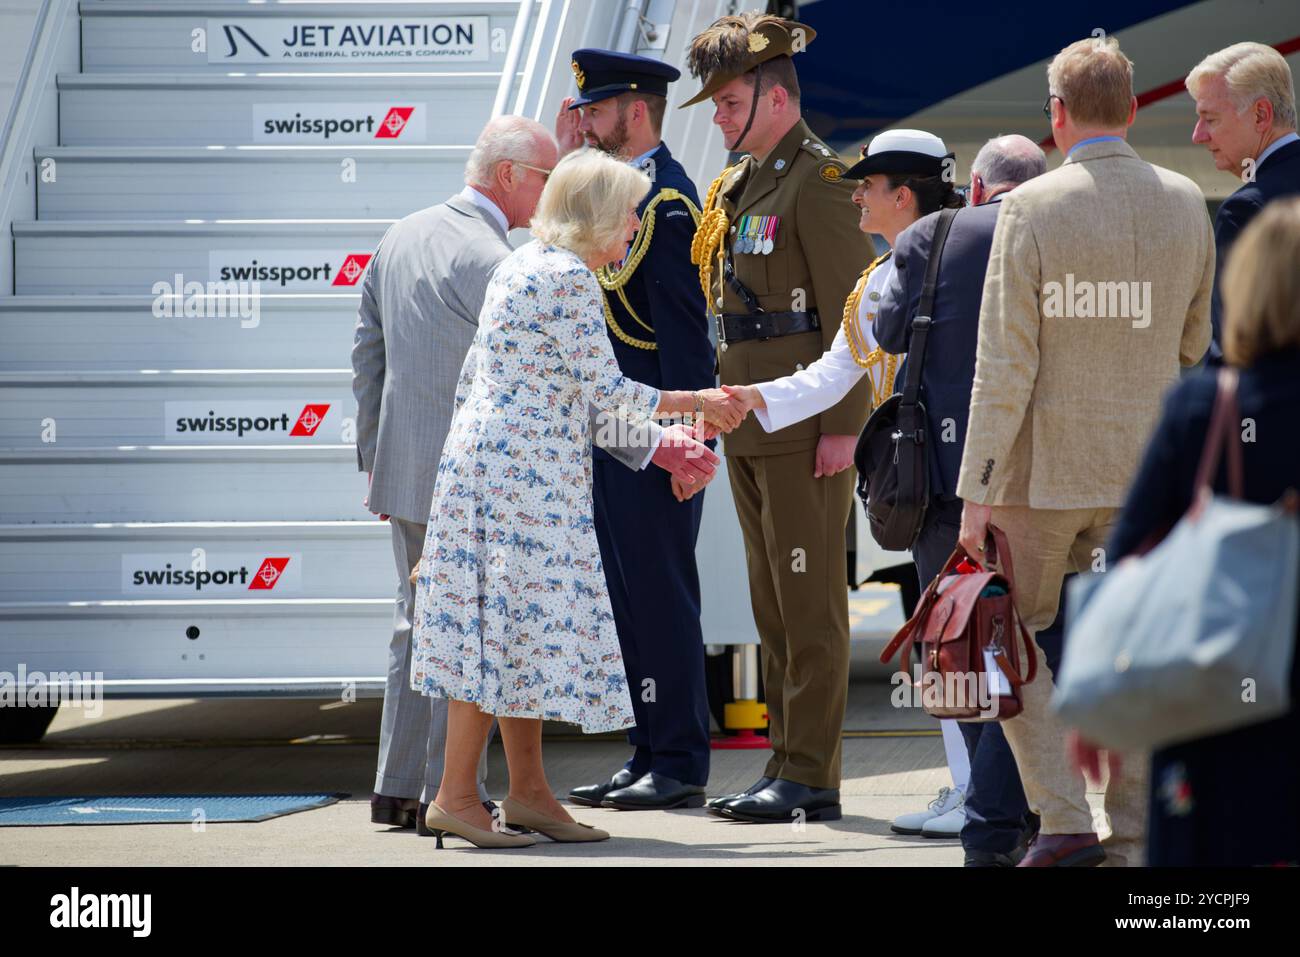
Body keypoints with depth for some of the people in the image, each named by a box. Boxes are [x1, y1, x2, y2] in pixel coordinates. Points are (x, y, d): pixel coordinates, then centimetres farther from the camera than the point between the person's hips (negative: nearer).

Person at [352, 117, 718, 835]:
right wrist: (652, 444, -16)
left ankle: (398, 789, 18)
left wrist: (373, 454, 23)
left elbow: (368, 351, 15)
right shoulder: (487, 259, -18)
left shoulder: (400, 237, 9)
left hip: (406, 470, 9)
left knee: (420, 626, 15)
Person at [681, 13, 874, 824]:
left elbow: (850, 314, -16)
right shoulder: (740, 185, 16)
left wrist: (843, 424, -19)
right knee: (774, 606, 12)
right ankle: (788, 765, 17)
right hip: (751, 430, 9)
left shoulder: (818, 181, -12)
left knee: (810, 606, -6)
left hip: (805, 431, -9)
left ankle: (811, 778, -4)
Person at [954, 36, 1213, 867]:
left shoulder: (1032, 208, -13)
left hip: (1045, 468, -4)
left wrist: (976, 493, -10)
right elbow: (1196, 344, 11)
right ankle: (1136, 841, 8)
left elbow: (1005, 364, -14)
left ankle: (1065, 820, 1)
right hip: (1146, 468, 4)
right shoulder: (1186, 205, 0)